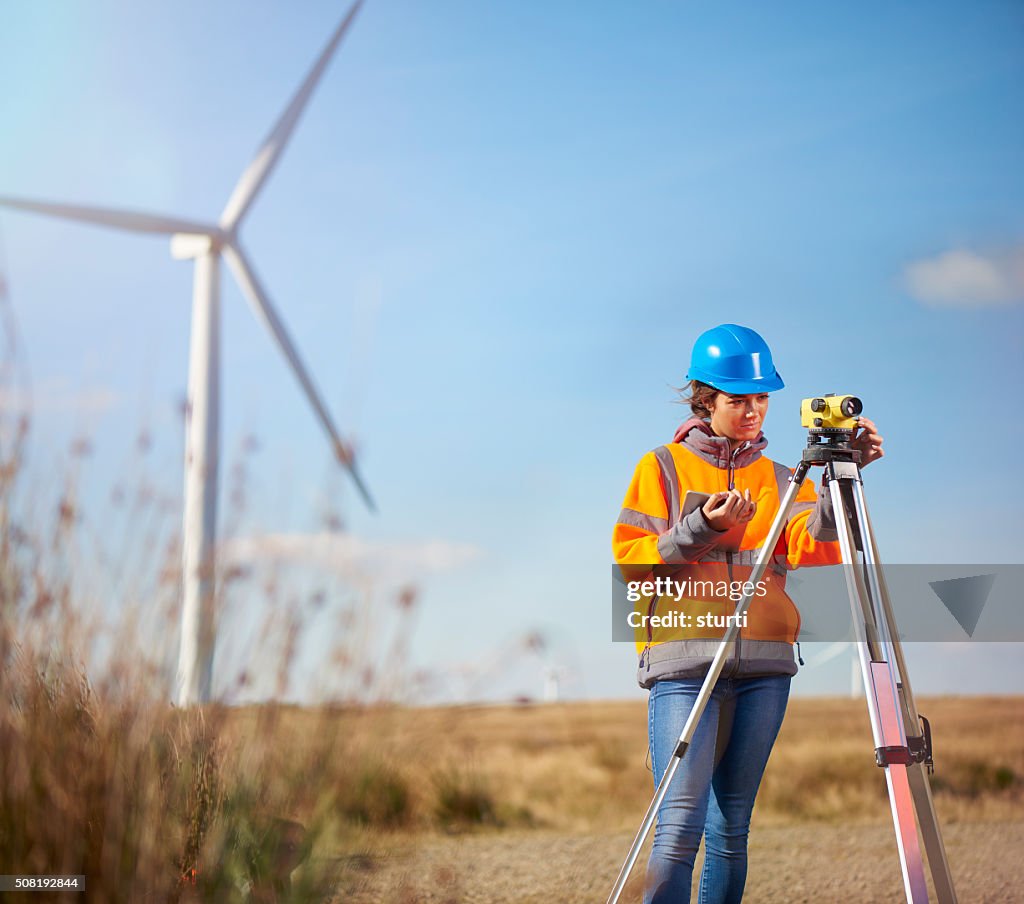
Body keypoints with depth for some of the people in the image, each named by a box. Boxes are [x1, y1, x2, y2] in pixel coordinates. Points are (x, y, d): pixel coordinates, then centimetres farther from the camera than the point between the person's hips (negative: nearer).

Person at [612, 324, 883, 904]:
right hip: (684, 660, -3)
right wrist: (698, 530, -12)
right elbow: (630, 559, 1)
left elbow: (815, 551, -1)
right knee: (680, 826, -13)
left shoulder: (779, 479, 17)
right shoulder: (663, 468, 9)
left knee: (731, 829, 6)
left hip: (764, 666, 4)